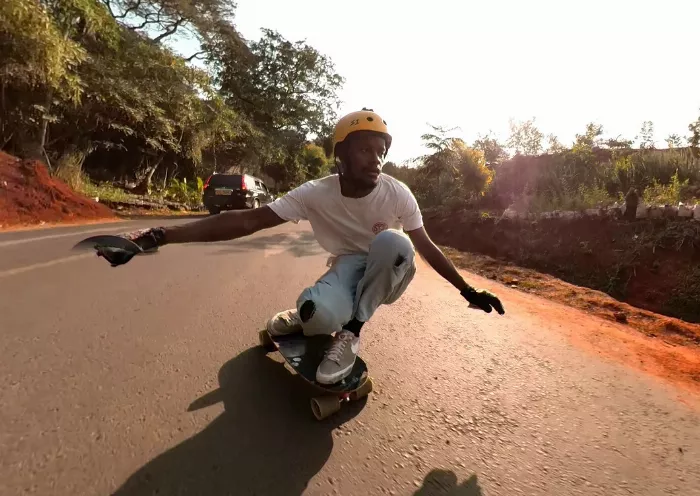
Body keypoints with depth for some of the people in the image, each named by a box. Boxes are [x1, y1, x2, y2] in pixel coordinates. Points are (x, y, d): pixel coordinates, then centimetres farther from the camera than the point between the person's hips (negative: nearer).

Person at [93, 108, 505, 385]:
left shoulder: (398, 194, -19)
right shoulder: (316, 193, -20)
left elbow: (427, 247, -6)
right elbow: (247, 221, -25)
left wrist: (469, 291, -2)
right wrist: (157, 237, -31)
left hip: (388, 274, 1)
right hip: (348, 269, -1)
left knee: (392, 242, -35)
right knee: (320, 315, -36)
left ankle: (351, 333, -15)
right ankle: (307, 314, 6)